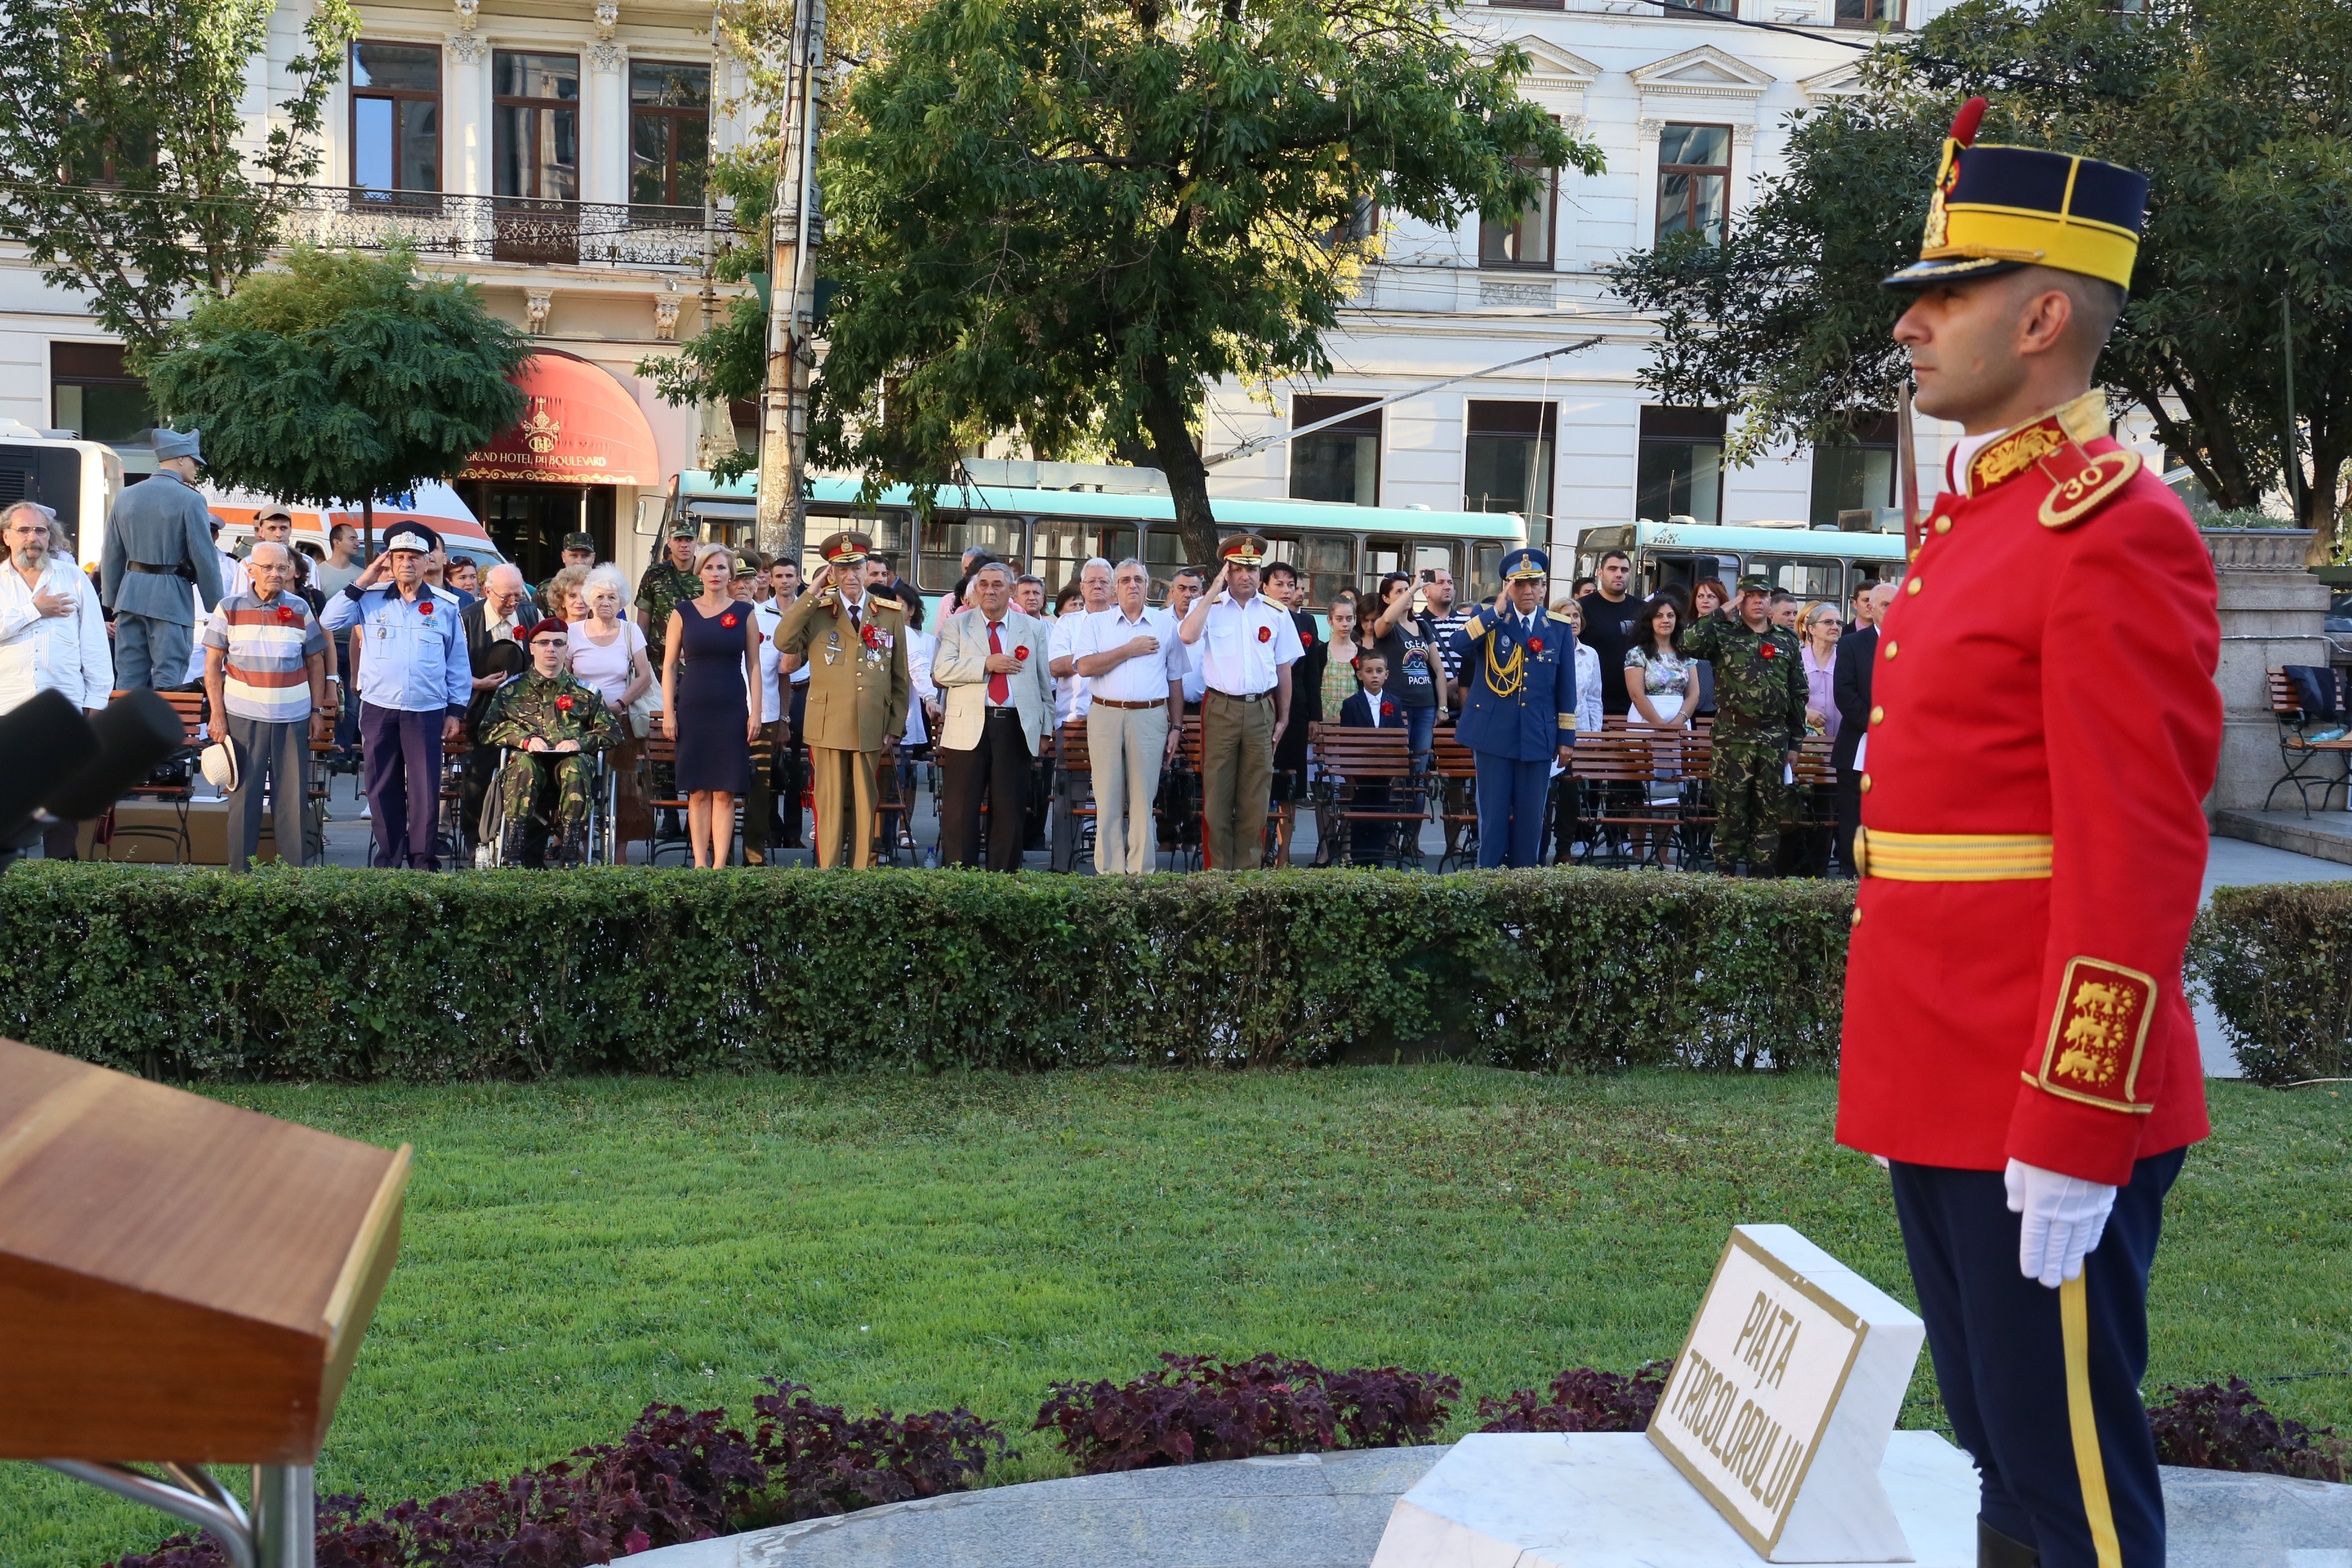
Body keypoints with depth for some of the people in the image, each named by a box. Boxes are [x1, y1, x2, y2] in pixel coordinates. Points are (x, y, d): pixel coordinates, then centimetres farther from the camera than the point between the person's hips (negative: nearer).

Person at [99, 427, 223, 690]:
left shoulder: (125, 497, 10)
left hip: (130, 594, 6)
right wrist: (216, 607, -1)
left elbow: (112, 556, 14)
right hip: (171, 599, -6)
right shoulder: (189, 500, -9)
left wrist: (112, 603, 22)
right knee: (169, 679, -2)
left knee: (129, 678, 9)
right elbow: (204, 558, -9)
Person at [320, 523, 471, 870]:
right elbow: (329, 621, -3)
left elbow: (458, 663, 9)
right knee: (382, 787, 7)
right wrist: (362, 583, -4)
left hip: (427, 711, -1)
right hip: (378, 709, 1)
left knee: (426, 788, -3)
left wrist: (456, 711, 5)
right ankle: (389, 856, 18)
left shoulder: (446, 606, 6)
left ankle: (423, 859, 7)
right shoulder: (371, 600, 7)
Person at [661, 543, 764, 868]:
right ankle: (700, 862, 6)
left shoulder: (744, 613, 7)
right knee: (698, 791, 1)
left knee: (724, 792, -2)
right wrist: (668, 712, -1)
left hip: (732, 710, 0)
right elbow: (669, 665, 6)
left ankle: (719, 864, 0)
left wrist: (756, 712, 0)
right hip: (693, 710, 0)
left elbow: (753, 665, 7)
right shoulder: (682, 613, 6)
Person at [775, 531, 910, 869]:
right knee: (831, 804, 1)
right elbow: (783, 643, -13)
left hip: (872, 728, 2)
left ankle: (861, 875, 15)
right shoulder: (817, 612, 4)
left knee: (865, 804, 8)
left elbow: (900, 676, 10)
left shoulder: (891, 614, 8)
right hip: (828, 726, -2)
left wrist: (896, 724, 5)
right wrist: (812, 595, -11)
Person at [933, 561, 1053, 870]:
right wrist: (986, 665, -13)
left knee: (1010, 809, 3)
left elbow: (1045, 682, 12)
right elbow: (941, 671, -4)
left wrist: (1045, 730, 7)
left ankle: (1003, 876, 9)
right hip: (969, 726, -1)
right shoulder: (956, 626, 10)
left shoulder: (1034, 629, 13)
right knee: (960, 808, -1)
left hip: (1017, 728, 1)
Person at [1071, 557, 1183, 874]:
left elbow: (1175, 680, 13)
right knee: (1108, 800, 0)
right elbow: (1084, 666, -6)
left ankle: (1141, 873, 2)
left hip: (1150, 717, 0)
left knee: (1143, 798, -1)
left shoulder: (1166, 625, 12)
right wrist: (1130, 650, -6)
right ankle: (1108, 873, 4)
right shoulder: (1096, 623, 9)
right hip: (1105, 715, 0)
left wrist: (1176, 728, 8)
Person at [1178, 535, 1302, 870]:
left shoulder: (1276, 614, 8)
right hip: (1220, 708, -2)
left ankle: (1249, 869, 12)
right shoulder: (1208, 607, 2)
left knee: (1255, 795, 5)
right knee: (1217, 794, 1)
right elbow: (1187, 635, -19)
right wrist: (1214, 591, -13)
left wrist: (1283, 717, 9)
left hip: (1261, 710, 2)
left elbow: (1284, 668, 12)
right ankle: (1217, 870, 7)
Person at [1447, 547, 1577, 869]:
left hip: (1538, 736, 2)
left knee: (1530, 817, 6)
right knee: (1493, 815, 2)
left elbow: (1566, 686, 9)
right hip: (1493, 734, -2)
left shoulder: (1559, 627, 6)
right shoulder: (1487, 616, 2)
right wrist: (1497, 611, -22)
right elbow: (1459, 645, -20)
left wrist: (1567, 736, 7)